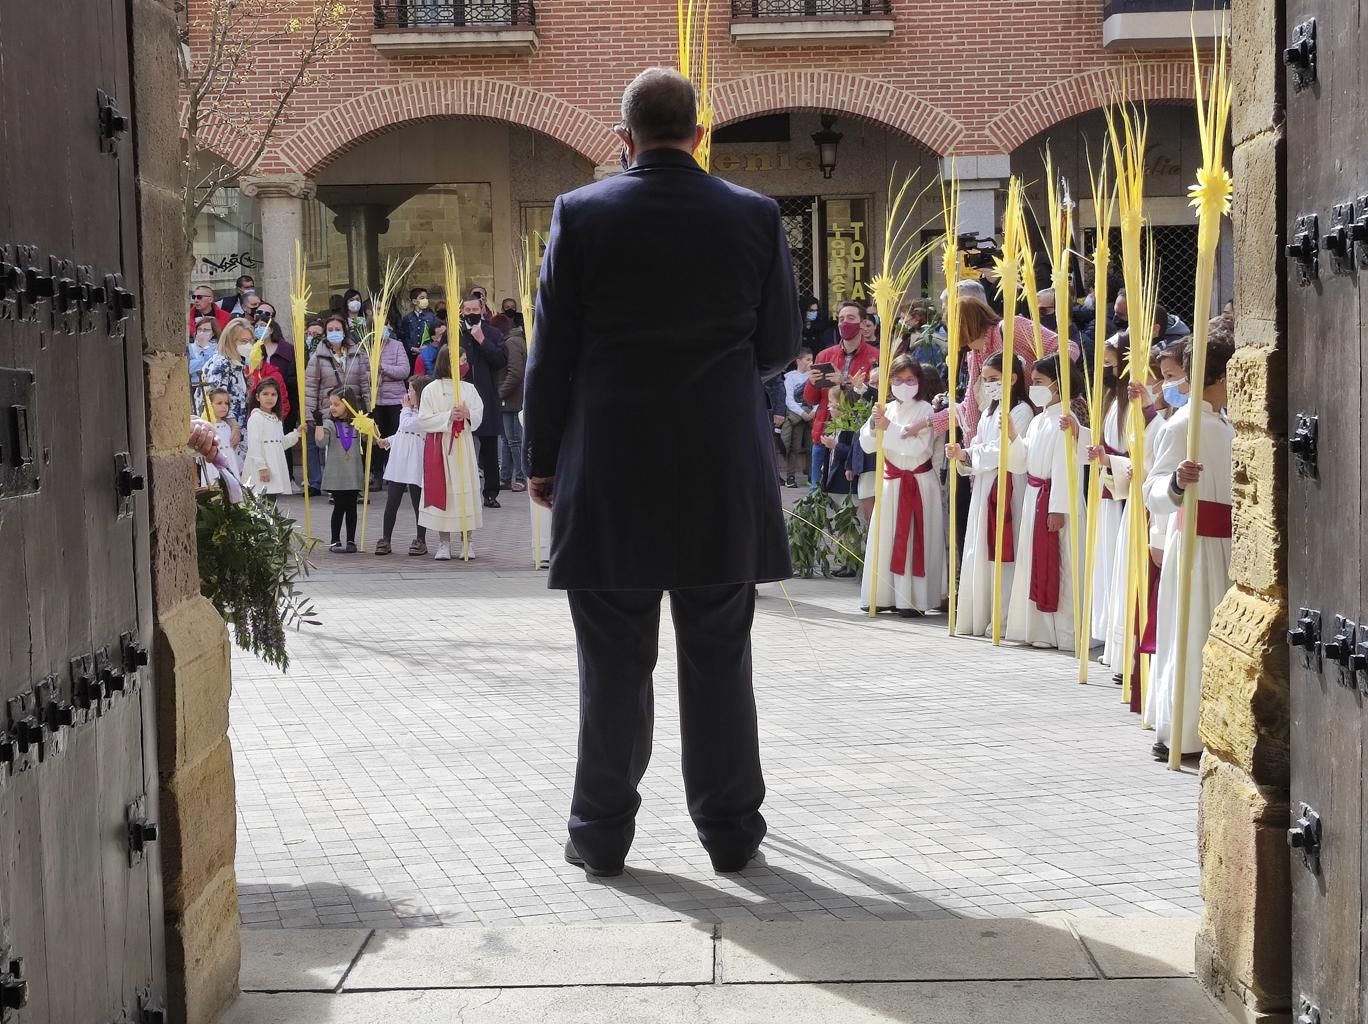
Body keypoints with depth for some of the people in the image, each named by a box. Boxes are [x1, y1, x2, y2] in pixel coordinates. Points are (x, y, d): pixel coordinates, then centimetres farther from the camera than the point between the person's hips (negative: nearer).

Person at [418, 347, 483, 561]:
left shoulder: (469, 389, 6)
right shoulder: (431, 390, -3)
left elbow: (479, 415, 5)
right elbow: (423, 420, -7)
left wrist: (468, 414, -16)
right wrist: (448, 416, -16)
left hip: (463, 446, 2)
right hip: (439, 446, -2)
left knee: (466, 489, 2)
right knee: (441, 489, 0)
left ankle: (467, 541, 10)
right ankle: (443, 543, 8)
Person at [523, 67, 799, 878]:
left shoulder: (581, 215, -4)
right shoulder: (756, 216, -1)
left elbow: (553, 353, -3)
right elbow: (781, 349, 5)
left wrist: (543, 459, 7)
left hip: (610, 477, -1)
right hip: (725, 477, 1)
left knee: (614, 665, 7)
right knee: (719, 660, 10)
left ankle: (603, 833, 14)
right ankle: (731, 829, 16)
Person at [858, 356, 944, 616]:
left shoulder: (925, 410, -5)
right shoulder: (885, 410, 8)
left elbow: (917, 446, -17)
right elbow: (867, 445, 3)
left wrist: (889, 428, -19)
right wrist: (875, 426, -14)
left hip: (919, 482, -5)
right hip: (891, 480, 5)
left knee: (914, 538, -5)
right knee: (886, 537, 6)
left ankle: (914, 599, -4)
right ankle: (885, 596, 13)